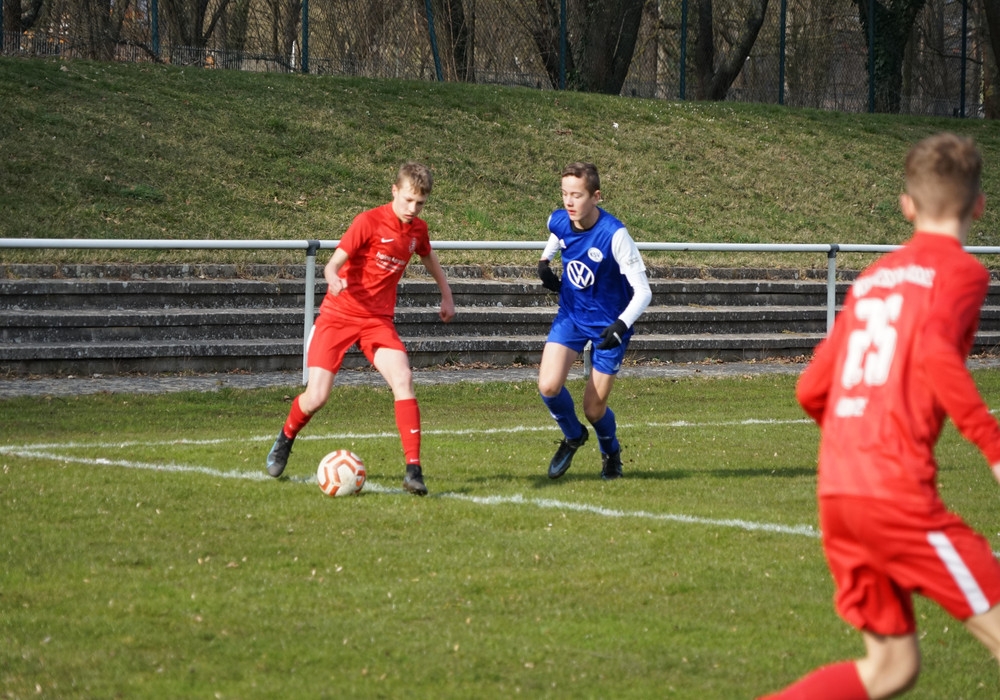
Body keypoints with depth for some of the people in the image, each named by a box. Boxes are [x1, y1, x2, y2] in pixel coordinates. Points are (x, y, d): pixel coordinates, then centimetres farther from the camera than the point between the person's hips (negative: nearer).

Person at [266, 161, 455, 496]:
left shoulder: (418, 230, 4)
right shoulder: (369, 222, -14)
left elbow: (430, 260, 27)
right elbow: (334, 263, -19)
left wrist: (447, 297, 30)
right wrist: (333, 278, -41)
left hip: (378, 321, 4)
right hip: (338, 316, -4)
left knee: (403, 379, -22)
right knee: (317, 396, -9)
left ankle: (413, 470, -22)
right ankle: (285, 439, 26)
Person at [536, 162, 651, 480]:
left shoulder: (615, 235, -28)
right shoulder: (558, 221, -11)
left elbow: (643, 292, -26)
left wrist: (621, 326, -41)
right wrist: (544, 262, 1)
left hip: (608, 324, -4)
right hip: (571, 315, 4)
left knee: (594, 409, 0)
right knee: (548, 386, -17)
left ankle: (611, 453, 36)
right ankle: (573, 436, 15)